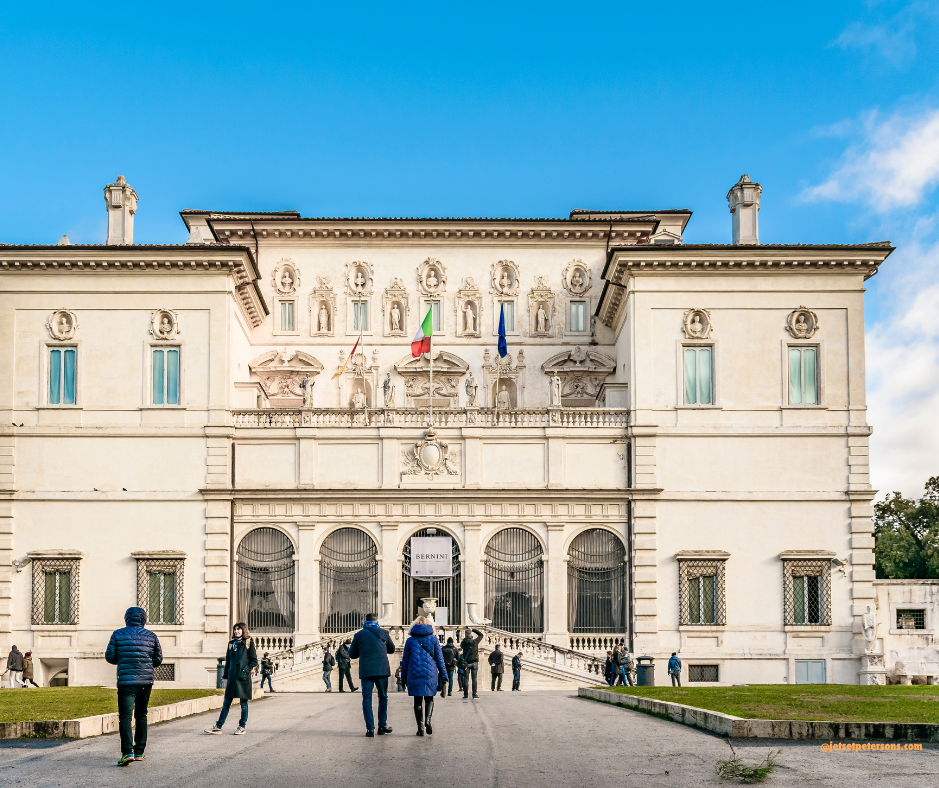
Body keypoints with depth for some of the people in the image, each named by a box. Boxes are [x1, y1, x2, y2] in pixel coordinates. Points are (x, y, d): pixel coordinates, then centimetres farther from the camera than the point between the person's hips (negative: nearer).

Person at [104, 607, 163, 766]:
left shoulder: (118, 635, -1)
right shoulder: (151, 636, 5)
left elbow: (109, 656, 2)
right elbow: (158, 659, 7)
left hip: (126, 681, -3)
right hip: (146, 681, 3)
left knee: (125, 716, -5)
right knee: (141, 715, 15)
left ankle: (127, 752, -21)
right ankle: (139, 752, 18)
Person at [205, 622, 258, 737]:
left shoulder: (249, 643, 0)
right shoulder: (231, 644, 14)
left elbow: (254, 661, 0)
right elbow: (228, 661, 17)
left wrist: (246, 670, -13)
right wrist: (226, 676, 12)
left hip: (243, 677, -4)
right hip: (232, 677, 4)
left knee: (243, 703, 3)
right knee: (226, 702, 5)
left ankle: (242, 726, 11)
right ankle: (218, 726, 6)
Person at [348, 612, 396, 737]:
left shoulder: (359, 635, 2)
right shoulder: (383, 633, 4)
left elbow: (352, 655, 9)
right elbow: (392, 650, 20)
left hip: (366, 671, -1)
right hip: (382, 670, 1)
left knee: (367, 699, 3)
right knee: (383, 697, 15)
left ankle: (370, 728, -5)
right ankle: (382, 726, 15)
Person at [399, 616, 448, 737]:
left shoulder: (410, 641, 5)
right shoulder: (433, 639, 4)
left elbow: (405, 660, 7)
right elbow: (439, 659, 4)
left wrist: (404, 677, 14)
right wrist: (443, 675, 9)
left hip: (414, 673, 0)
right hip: (430, 673, 0)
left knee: (418, 700, 6)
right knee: (429, 698, 12)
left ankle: (420, 727, 0)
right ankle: (427, 720, -13)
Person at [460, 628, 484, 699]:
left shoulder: (463, 643, -3)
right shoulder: (475, 641, -5)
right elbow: (481, 635, 9)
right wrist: (473, 630, 11)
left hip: (466, 663, 1)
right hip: (474, 662, -1)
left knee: (466, 679, 4)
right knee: (474, 679, 1)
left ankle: (466, 695, 1)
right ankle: (474, 695, -1)